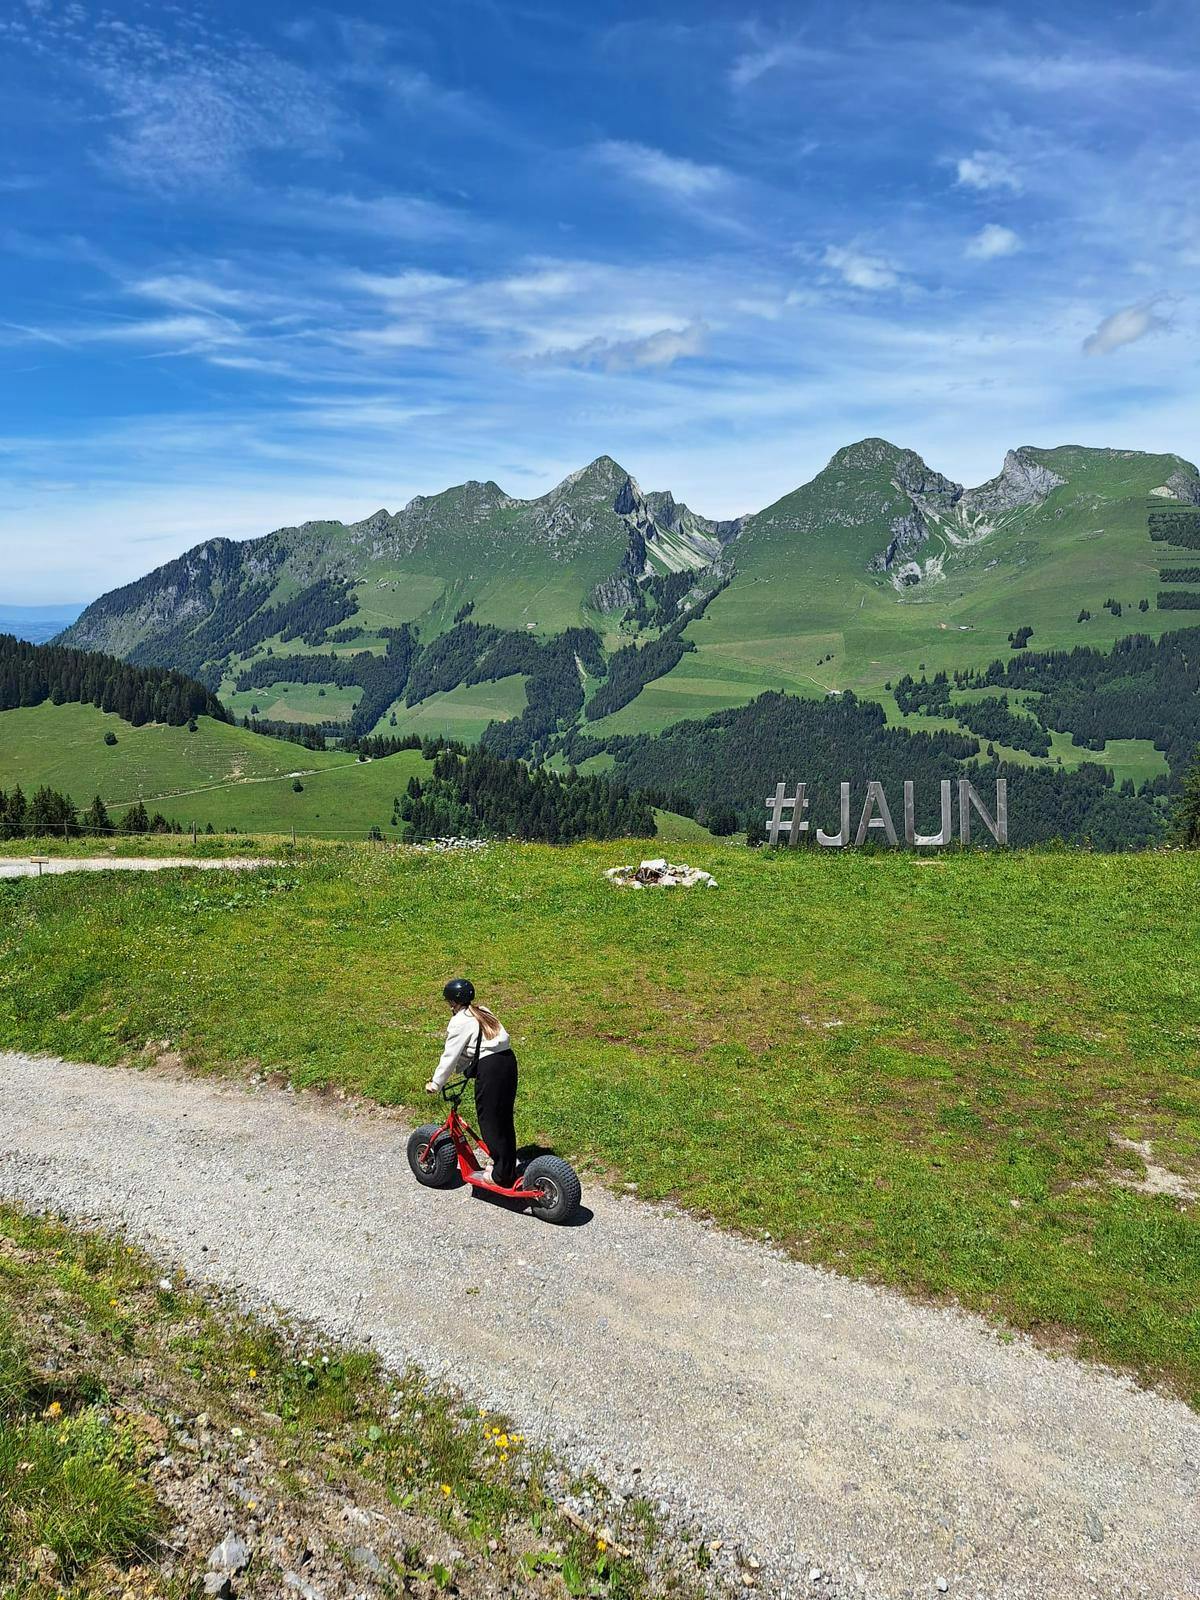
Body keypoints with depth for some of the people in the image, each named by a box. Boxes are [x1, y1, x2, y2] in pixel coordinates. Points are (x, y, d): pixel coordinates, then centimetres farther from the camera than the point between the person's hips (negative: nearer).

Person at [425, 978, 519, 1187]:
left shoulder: (459, 1022, -6)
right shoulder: (483, 1012, 18)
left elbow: (450, 1056, -4)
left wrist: (435, 1083, 4)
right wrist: (459, 1068, 31)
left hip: (489, 1068, -8)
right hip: (508, 1060, 8)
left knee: (489, 1120, 4)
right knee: (504, 1118, 17)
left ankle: (502, 1176, 11)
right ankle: (508, 1168, 26)